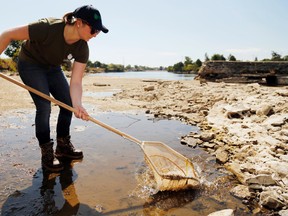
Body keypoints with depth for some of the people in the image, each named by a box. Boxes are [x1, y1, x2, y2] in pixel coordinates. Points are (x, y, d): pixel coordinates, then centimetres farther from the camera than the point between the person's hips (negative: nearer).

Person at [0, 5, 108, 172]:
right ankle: (47, 153, -1)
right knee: (44, 106, -17)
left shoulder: (82, 49, -20)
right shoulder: (48, 28, -35)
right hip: (30, 65, -5)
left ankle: (63, 146, 16)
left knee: (68, 103, -2)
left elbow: (76, 82, -23)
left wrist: (77, 105, -41)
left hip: (53, 68, 6)